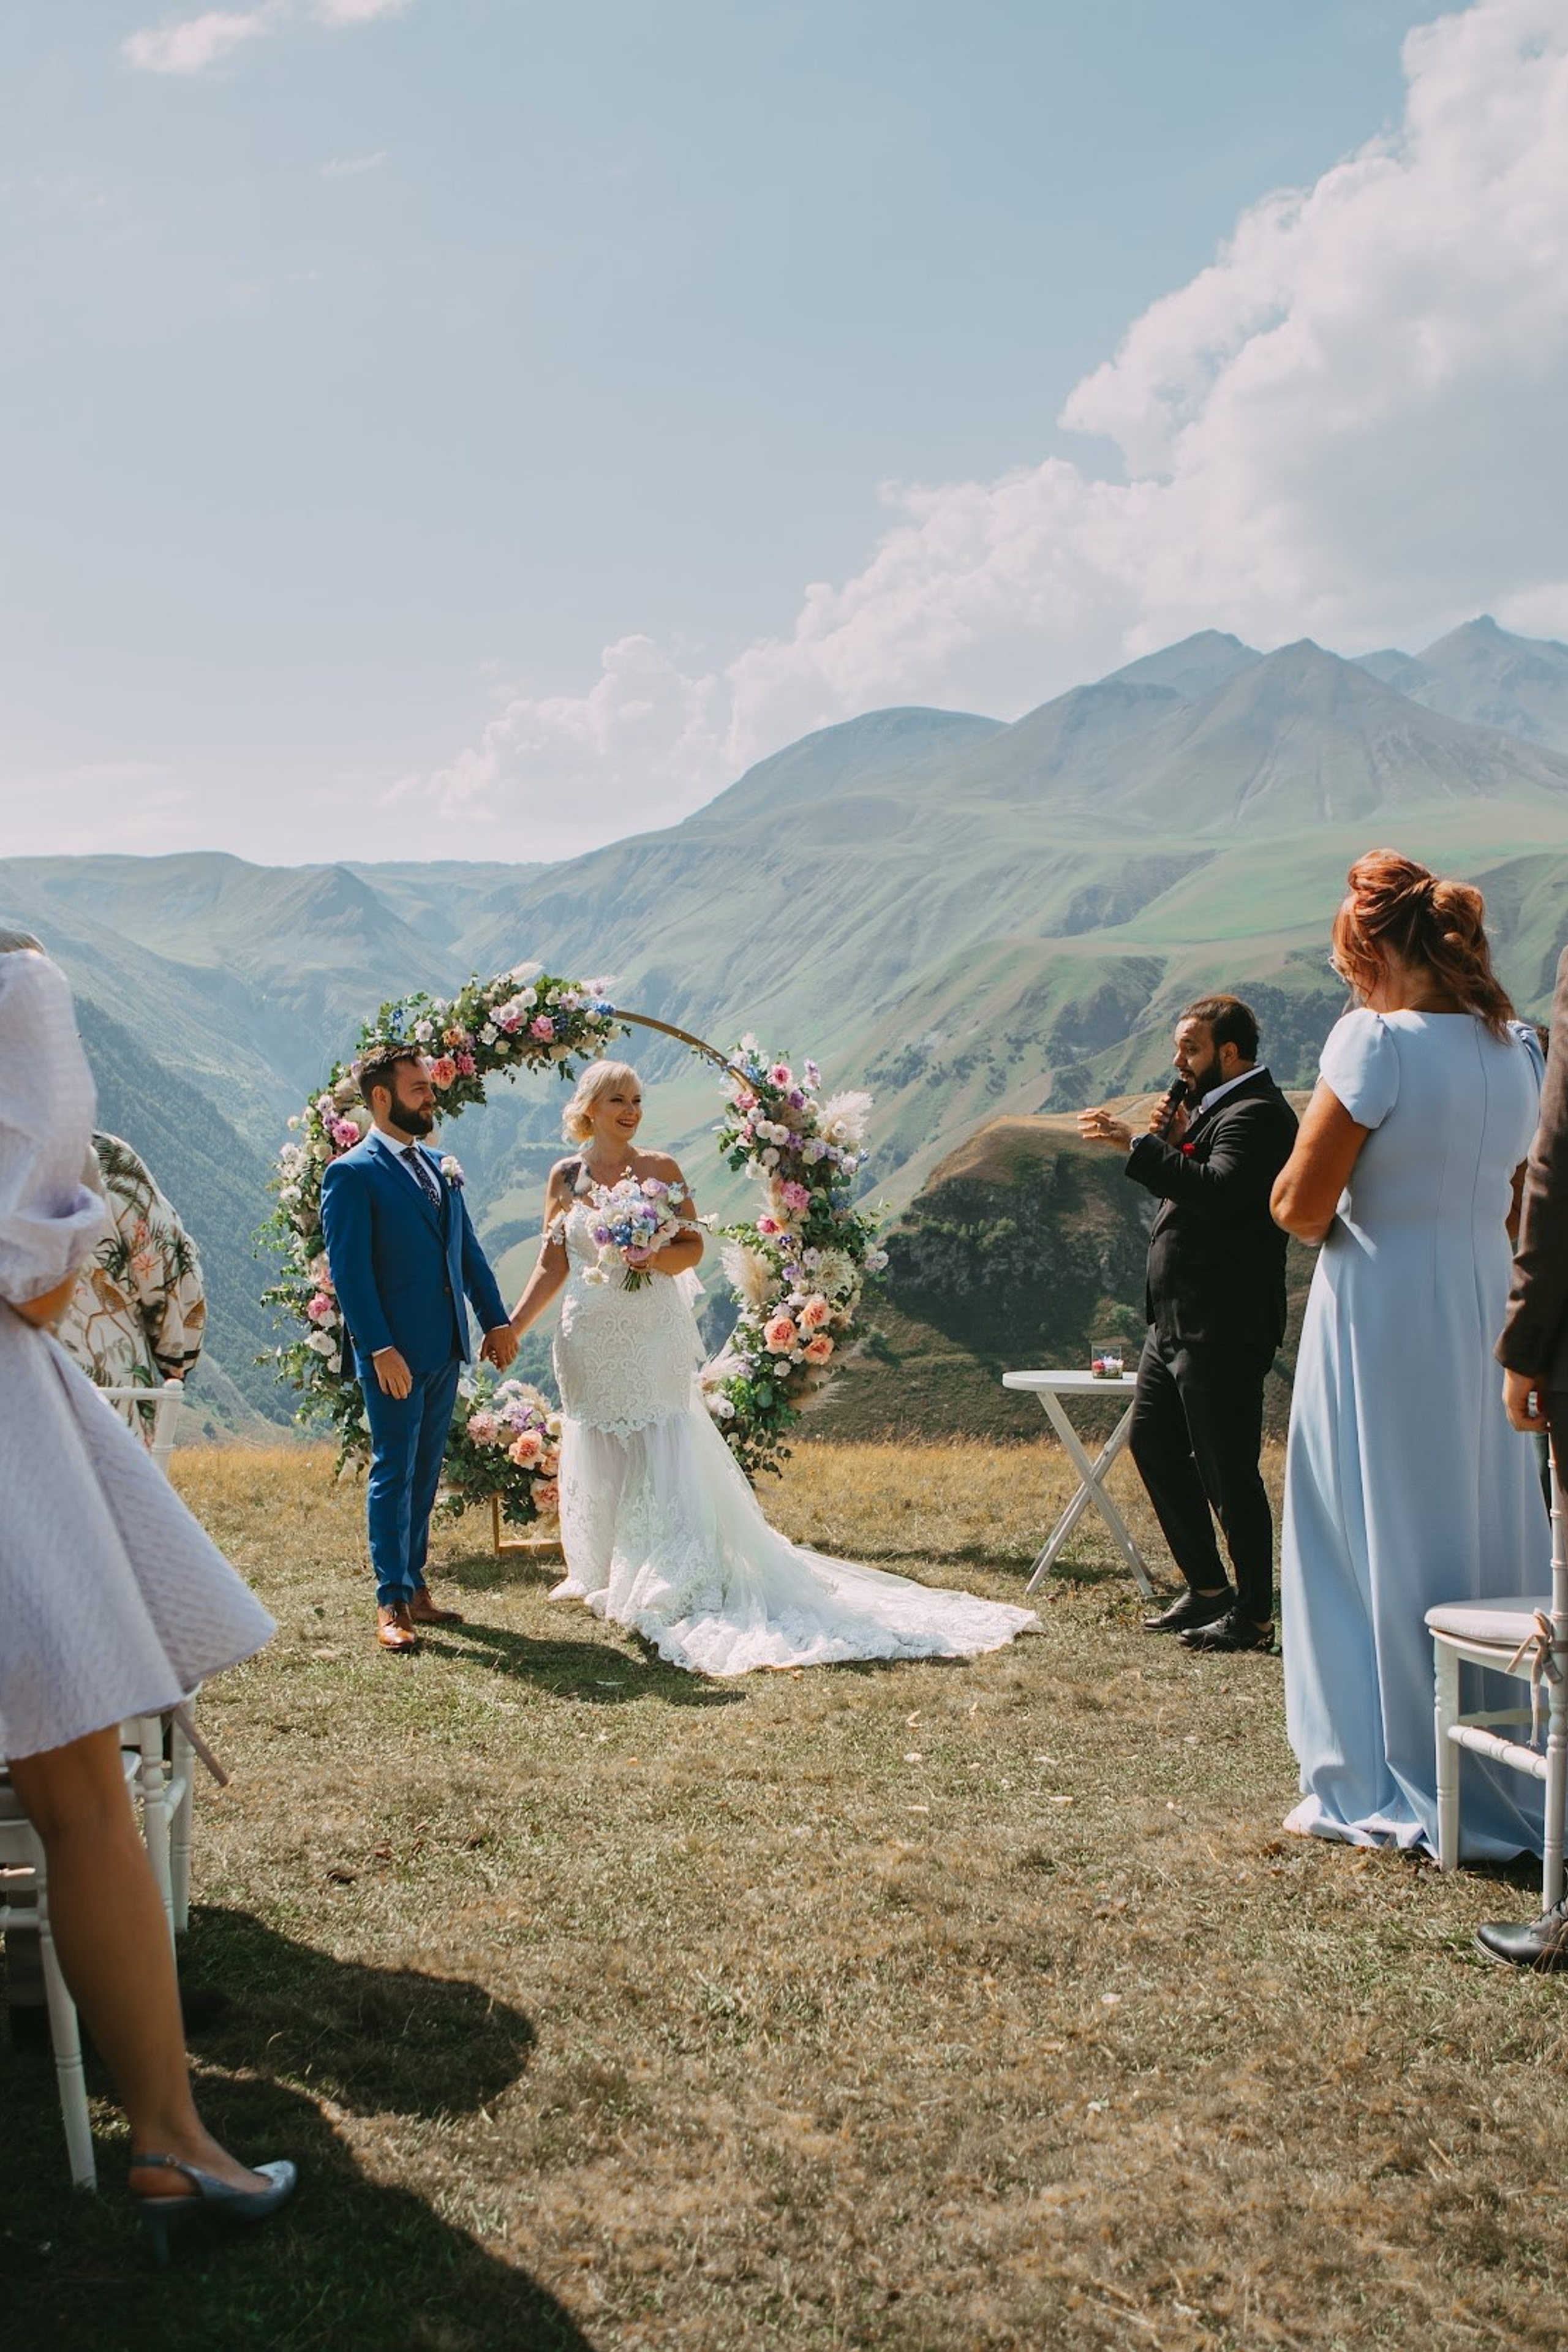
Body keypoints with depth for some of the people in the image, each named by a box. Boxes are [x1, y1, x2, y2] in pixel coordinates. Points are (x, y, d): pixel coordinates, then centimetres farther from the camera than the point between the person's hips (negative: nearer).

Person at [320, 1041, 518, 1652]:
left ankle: (415, 1586, 21)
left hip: (445, 1349, 7)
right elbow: (349, 1271, -14)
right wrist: (380, 1348, -20)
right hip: (395, 1354, -7)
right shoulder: (352, 1175, -9)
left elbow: (468, 1250, 19)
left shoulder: (440, 1167, 14)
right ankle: (391, 1604, 2)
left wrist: (496, 1319, 11)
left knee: (425, 1473, 13)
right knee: (394, 1473, -3)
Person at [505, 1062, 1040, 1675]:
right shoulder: (565, 1175, 6)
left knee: (663, 1458, -6)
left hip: (656, 1337, -2)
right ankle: (601, 1574, 18)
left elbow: (693, 1246, 2)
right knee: (597, 1460, 7)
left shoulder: (659, 1169, 2)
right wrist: (510, 1327, 0)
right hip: (591, 1342, 2)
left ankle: (671, 1581, -2)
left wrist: (661, 1258, -19)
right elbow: (551, 1268, 7)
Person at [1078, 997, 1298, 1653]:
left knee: (1227, 1472, -4)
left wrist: (1138, 1145, -27)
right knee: (1152, 1441, 16)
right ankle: (1207, 1588, 27)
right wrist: (1175, 1140, 1)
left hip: (1223, 1328, -11)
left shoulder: (1256, 1114, -15)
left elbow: (1215, 1191, -30)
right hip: (1178, 1321, 11)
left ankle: (1254, 1616, 8)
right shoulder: (1211, 1106, 17)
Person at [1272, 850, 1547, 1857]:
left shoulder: (1377, 1042, -15)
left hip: (1381, 1320, -7)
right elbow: (1518, 1208, 13)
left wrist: (1340, 1210, 5)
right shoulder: (1519, 1049, 6)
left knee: (1383, 1545, 4)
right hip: (1488, 1313, 7)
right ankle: (1506, 1782, 24)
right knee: (1489, 1539, 15)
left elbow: (1300, 1206, -15)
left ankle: (1394, 1791, 13)